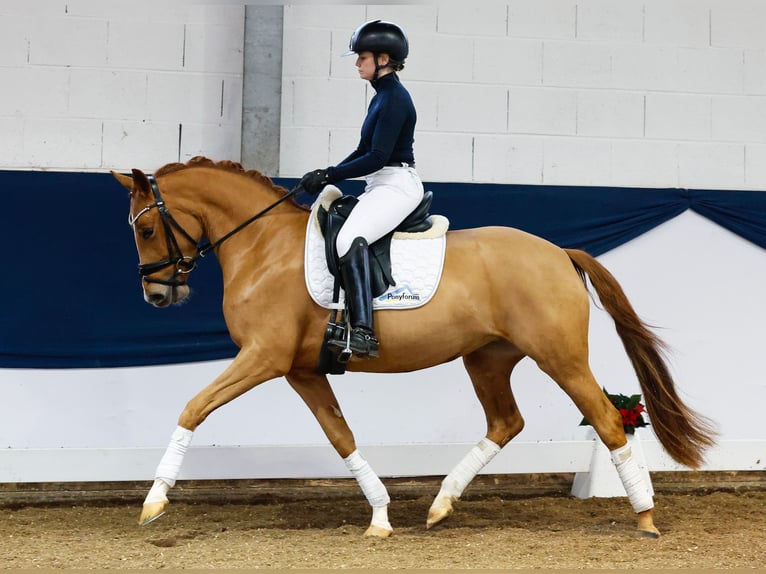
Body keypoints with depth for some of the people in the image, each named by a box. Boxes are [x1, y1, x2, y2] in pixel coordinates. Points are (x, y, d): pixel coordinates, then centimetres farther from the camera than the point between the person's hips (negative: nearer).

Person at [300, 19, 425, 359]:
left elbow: (377, 157, -20)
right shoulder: (381, 98, 17)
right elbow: (364, 151, 21)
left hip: (396, 186, -12)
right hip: (380, 187, 12)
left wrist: (329, 176, -16)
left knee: (349, 239, -32)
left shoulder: (395, 99, -14)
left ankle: (363, 332, -43)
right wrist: (328, 176, 10)